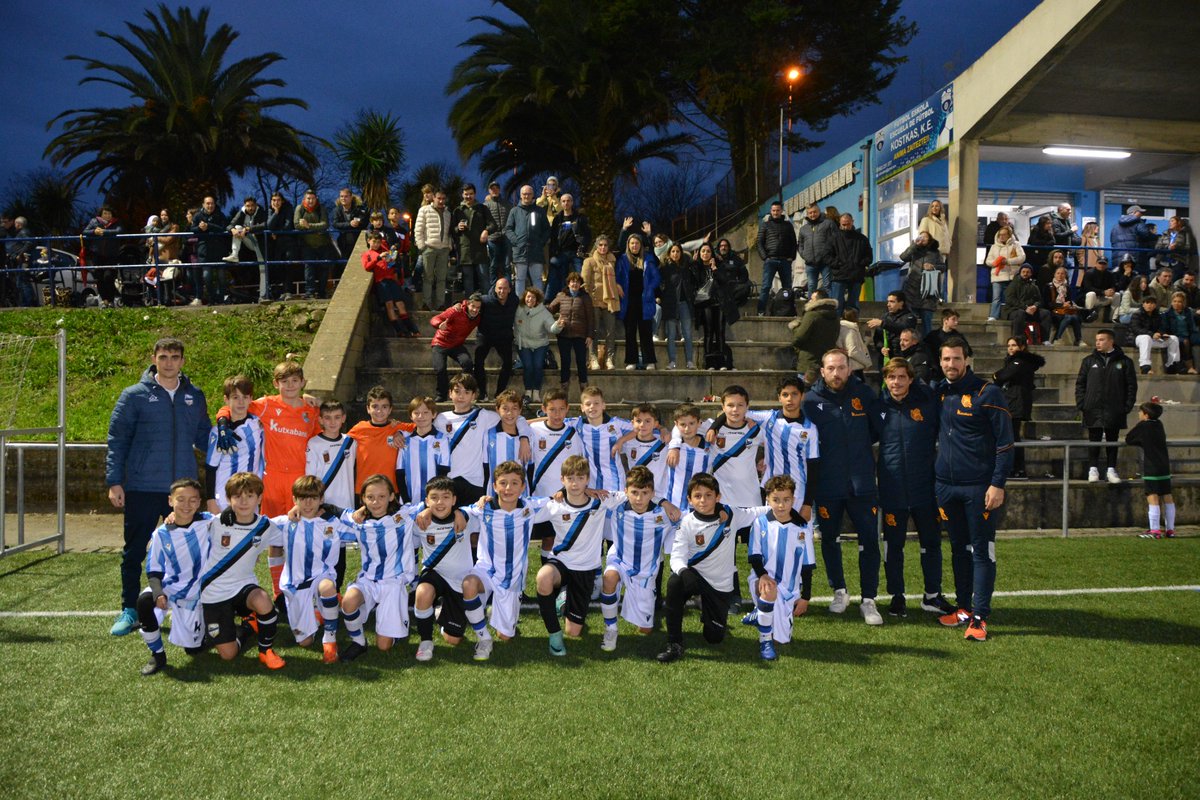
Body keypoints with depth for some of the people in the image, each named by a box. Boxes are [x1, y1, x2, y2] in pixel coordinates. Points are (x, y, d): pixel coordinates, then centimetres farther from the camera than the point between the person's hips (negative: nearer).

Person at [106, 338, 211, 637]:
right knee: (134, 552, 6)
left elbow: (204, 437, 16)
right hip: (142, 488, -2)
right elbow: (117, 440, -1)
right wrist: (114, 482, -6)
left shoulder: (194, 397, 9)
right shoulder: (135, 396, -1)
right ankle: (130, 610, 19)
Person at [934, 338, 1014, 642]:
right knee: (959, 548, 13)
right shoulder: (938, 393, 8)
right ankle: (964, 608, 24)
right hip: (946, 485, 5)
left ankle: (979, 617, 1)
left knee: (982, 551, -1)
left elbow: (1004, 442, -9)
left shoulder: (987, 393, -7)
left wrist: (998, 484, -14)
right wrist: (933, 477, 11)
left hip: (979, 487, -5)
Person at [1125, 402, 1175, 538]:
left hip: (1151, 468, -7)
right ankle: (1170, 529, 16)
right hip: (1165, 467, 7)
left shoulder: (1142, 425, -8)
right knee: (1167, 497, 10)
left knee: (1152, 498, -8)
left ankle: (1155, 531, -10)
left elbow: (1128, 440, -1)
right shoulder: (1159, 424, 10)